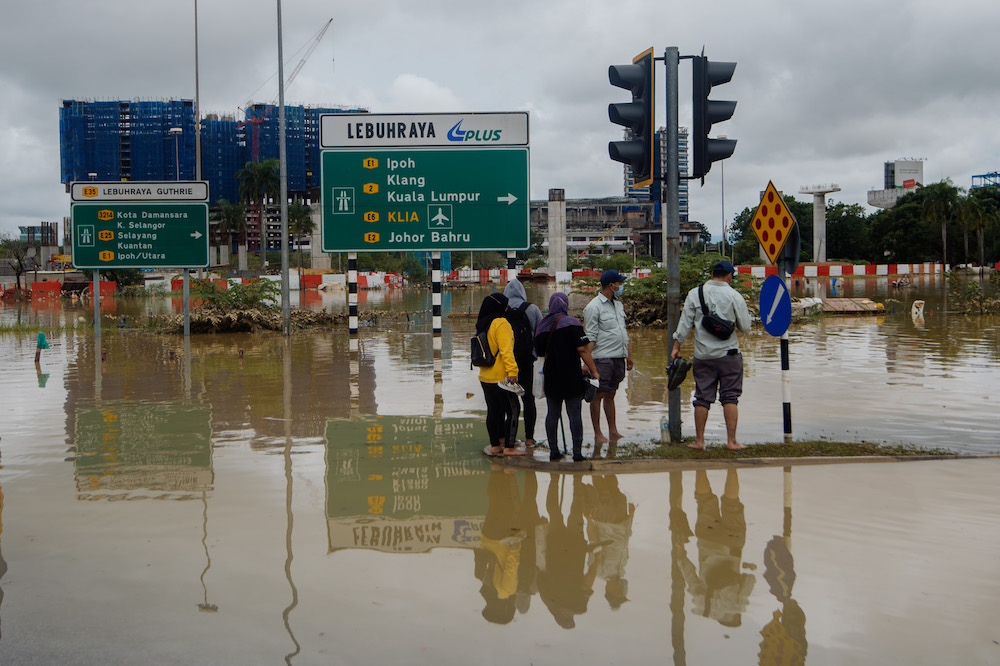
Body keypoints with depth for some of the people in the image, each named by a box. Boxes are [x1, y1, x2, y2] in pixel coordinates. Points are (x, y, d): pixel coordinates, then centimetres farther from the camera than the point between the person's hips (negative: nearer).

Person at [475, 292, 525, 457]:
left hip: (485, 376, 8)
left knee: (493, 410, 13)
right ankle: (509, 447, -2)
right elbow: (506, 349, -23)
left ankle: (495, 445, 17)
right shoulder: (501, 323, -14)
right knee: (513, 410, -1)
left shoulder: (482, 324, 13)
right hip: (500, 376, -8)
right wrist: (512, 370, -26)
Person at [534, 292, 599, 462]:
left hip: (551, 378, 4)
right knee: (575, 414, 0)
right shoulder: (571, 323, -9)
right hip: (572, 377, -4)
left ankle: (553, 451, 12)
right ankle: (577, 452, 0)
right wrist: (593, 371, -10)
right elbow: (582, 349, -15)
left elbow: (540, 352, 13)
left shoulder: (542, 326, 6)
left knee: (552, 414, 10)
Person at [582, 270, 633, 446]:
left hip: (618, 358, 7)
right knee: (598, 395, -3)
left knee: (611, 394, 13)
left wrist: (628, 355, 21)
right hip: (602, 358, -7)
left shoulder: (618, 304, 16)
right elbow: (590, 337, -12)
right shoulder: (594, 307, -8)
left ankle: (613, 432, 16)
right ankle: (598, 435, 0)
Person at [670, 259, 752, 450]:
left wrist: (676, 346, 6)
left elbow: (685, 323, 0)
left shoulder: (694, 294, 1)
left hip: (703, 355, 2)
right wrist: (744, 309, 17)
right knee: (730, 398, 3)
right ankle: (731, 441, 0)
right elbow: (745, 327, -1)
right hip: (729, 354, -2)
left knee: (702, 398, 6)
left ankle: (699, 440, 8)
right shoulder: (734, 296, -4)